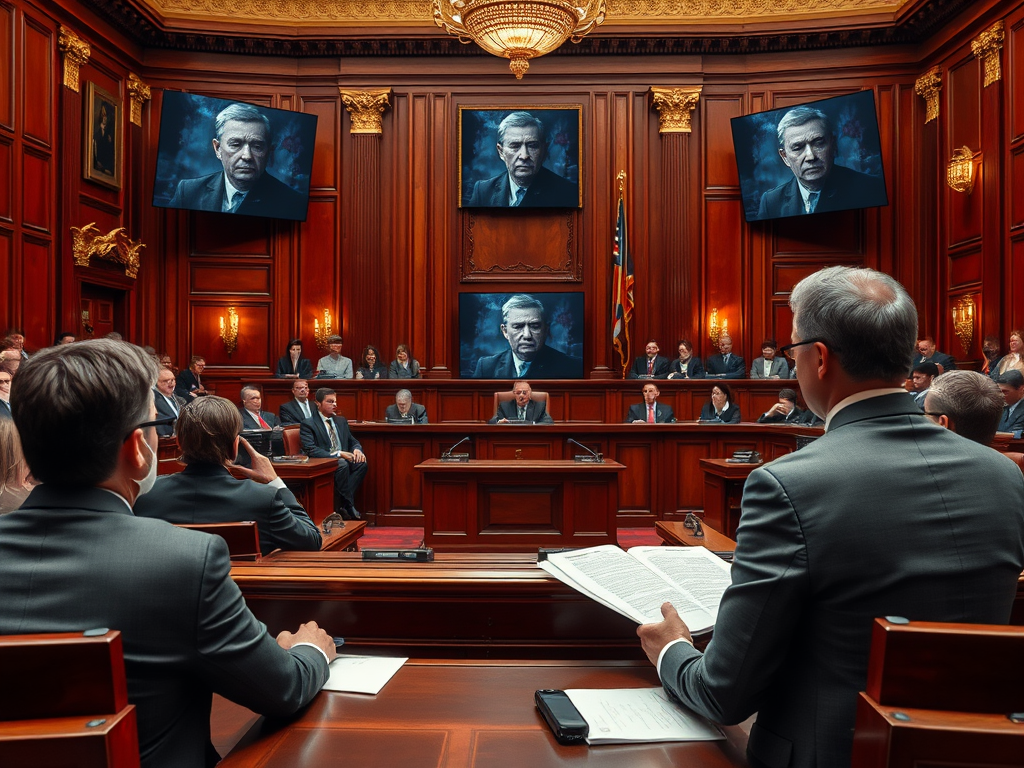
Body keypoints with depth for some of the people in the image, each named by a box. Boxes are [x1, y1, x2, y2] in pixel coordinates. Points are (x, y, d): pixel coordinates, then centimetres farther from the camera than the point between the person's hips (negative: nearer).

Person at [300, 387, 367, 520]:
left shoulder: (341, 421, 20)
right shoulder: (308, 424, -2)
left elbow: (353, 441, 21)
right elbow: (311, 451, -14)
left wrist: (357, 449, -6)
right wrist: (338, 454, -23)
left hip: (343, 460, 6)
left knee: (361, 462, -24)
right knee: (342, 464, -35)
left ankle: (343, 506, -26)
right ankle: (349, 506, -25)